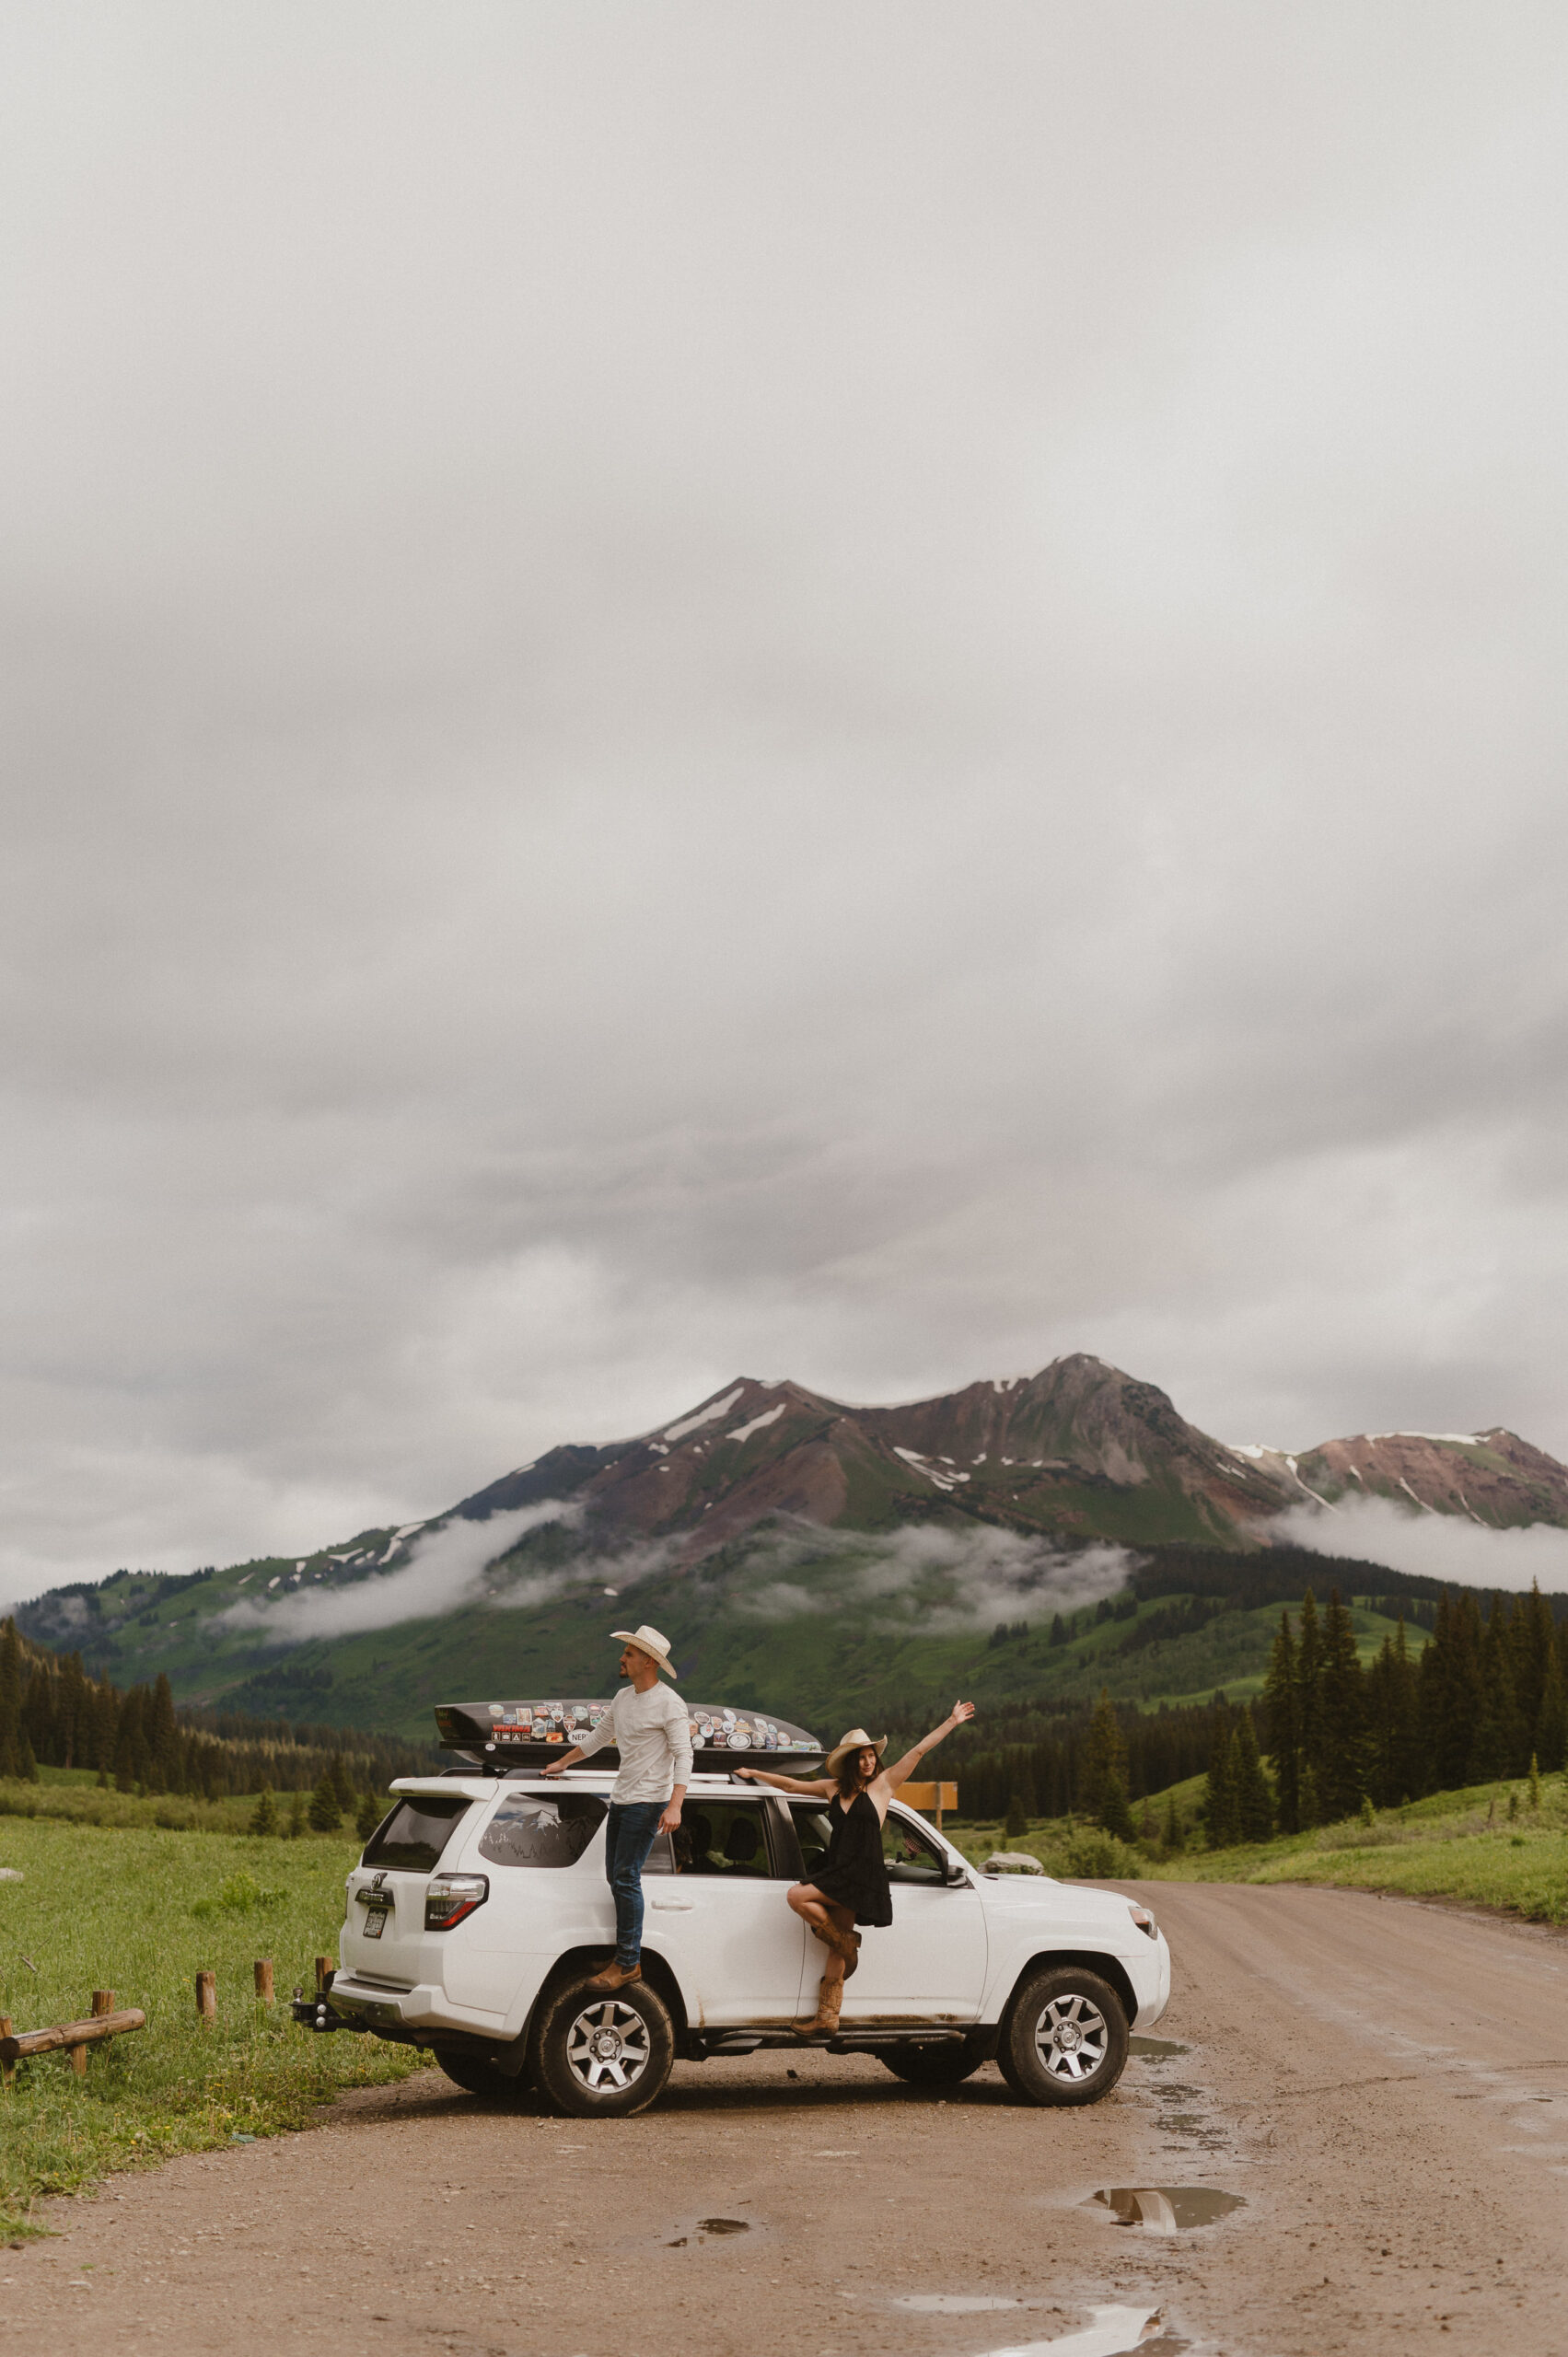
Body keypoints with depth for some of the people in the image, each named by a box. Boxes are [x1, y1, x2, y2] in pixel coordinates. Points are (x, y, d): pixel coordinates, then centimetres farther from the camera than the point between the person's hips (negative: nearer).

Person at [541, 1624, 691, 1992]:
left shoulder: (669, 1703, -11)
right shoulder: (623, 1698, 13)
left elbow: (683, 1756, -16)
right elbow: (599, 1736, 28)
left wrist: (674, 1806, -26)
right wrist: (562, 1763, 34)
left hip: (648, 1802, -8)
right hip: (621, 1799, 8)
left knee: (626, 1878, -11)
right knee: (615, 1876, 7)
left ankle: (627, 1964, -7)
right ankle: (626, 1955, 13)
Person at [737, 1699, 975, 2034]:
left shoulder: (882, 1784, -1)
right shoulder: (833, 1788, 13)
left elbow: (920, 1749, -5)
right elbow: (791, 1784, 24)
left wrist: (952, 1722, -7)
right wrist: (754, 1774, 28)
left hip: (863, 1874, -5)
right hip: (836, 1869, 5)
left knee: (797, 1896, -19)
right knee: (837, 1947, 4)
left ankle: (845, 1943, -2)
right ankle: (828, 2016, 7)